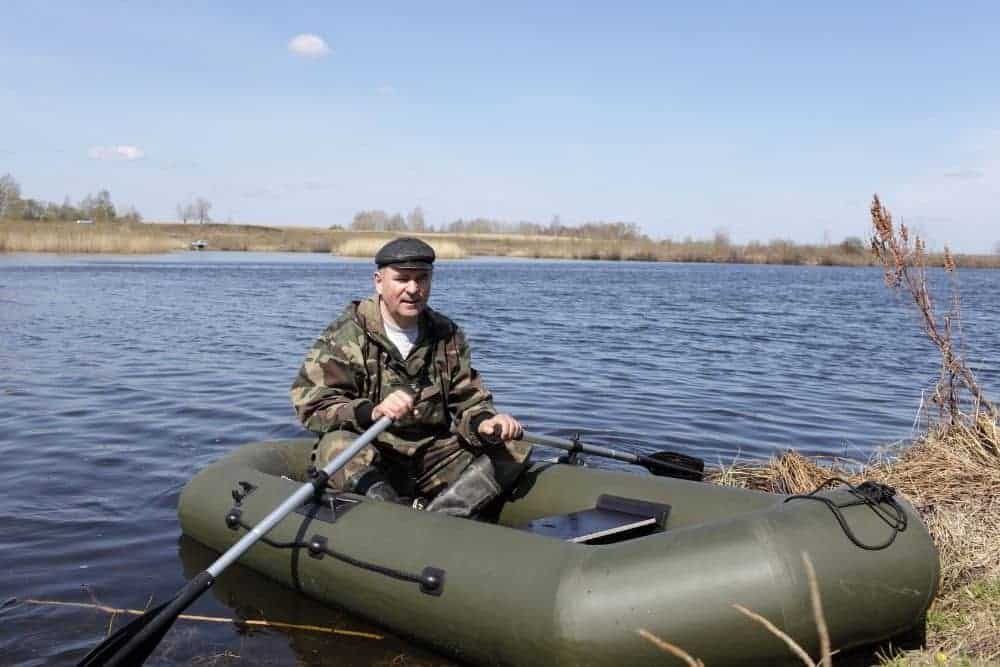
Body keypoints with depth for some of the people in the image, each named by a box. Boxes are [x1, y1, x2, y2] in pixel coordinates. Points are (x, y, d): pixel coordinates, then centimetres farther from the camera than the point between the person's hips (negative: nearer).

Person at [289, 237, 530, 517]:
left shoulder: (448, 336, 9)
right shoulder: (346, 335, -5)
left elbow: (469, 400, 8)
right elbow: (310, 404, -13)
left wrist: (485, 423, -17)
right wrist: (372, 412, -32)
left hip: (434, 456, 4)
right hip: (369, 461, -4)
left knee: (511, 449, -12)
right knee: (337, 446, -35)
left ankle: (438, 517, -28)